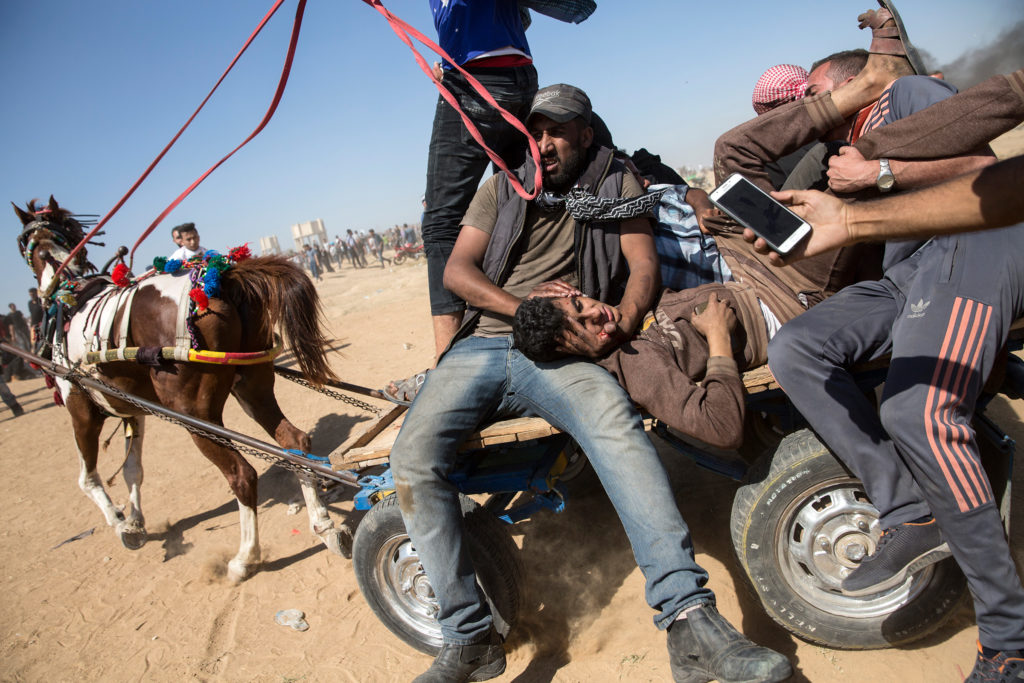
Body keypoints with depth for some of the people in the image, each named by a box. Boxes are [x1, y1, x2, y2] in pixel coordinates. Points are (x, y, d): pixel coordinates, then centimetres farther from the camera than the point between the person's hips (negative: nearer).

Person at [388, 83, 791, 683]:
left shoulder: (616, 184, 18)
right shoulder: (503, 188, 20)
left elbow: (644, 264, 6)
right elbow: (456, 270, 11)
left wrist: (624, 316, -18)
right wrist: (522, 305, -8)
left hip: (561, 353, -2)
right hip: (482, 346, 3)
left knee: (614, 418, -36)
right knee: (413, 456, -23)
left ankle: (691, 622, -37)